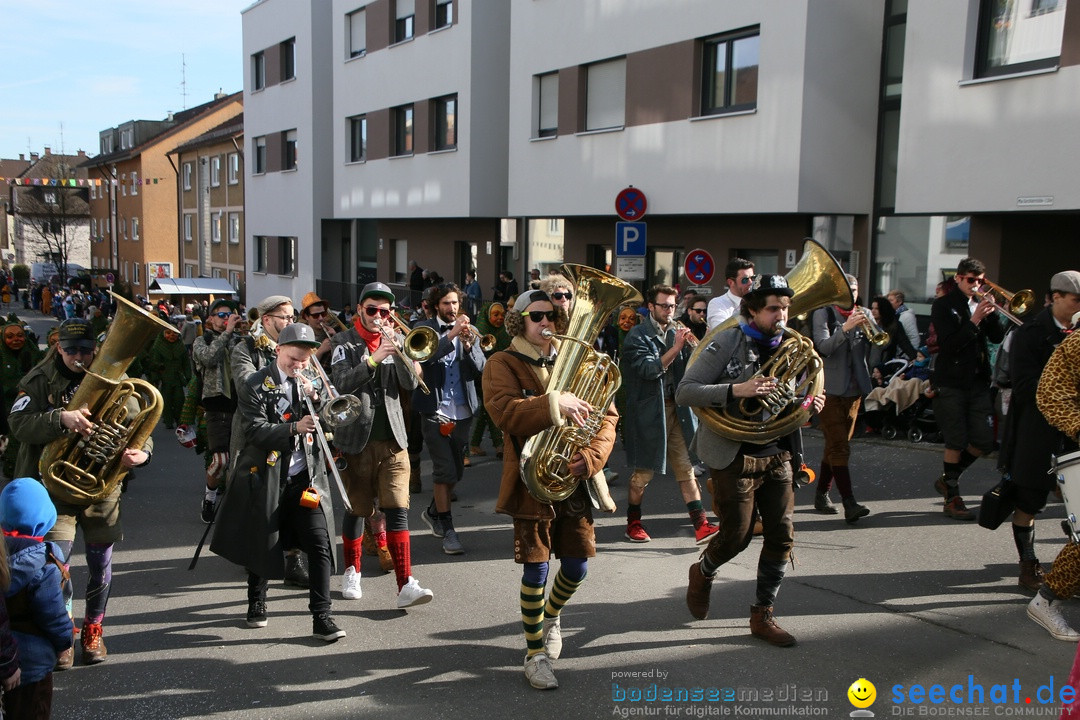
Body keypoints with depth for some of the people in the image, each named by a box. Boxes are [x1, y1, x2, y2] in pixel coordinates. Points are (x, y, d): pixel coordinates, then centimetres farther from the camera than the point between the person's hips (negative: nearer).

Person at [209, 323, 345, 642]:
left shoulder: (313, 381, 7)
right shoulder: (256, 385, -5)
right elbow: (256, 431, -15)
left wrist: (317, 398, -15)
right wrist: (294, 427, -28)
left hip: (307, 478, 2)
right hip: (265, 479, -2)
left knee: (320, 544, -7)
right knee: (262, 546, 12)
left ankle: (321, 617, -1)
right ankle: (256, 602, 36)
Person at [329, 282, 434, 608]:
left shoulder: (393, 342, 10)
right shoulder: (345, 342, 1)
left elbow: (411, 383, -3)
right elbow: (342, 383, -15)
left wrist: (397, 351, -16)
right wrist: (374, 358, -25)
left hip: (393, 440, 2)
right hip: (356, 439, -2)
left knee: (398, 510, -6)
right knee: (357, 509, 9)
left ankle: (406, 585, -9)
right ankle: (351, 572, 30)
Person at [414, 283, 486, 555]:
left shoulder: (469, 331, 9)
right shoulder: (425, 328, -1)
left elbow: (480, 368, -1)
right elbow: (425, 355, -20)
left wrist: (468, 345, -18)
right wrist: (452, 334, -26)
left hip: (463, 410, 4)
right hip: (435, 410, -4)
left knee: (456, 470, 14)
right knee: (445, 470, -8)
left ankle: (433, 511, 38)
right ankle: (447, 530, 3)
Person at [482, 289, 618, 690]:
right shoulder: (503, 364, -3)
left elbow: (606, 414, 3)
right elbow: (503, 412, -22)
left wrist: (591, 456, -14)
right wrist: (554, 404, -33)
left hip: (575, 480, 4)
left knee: (577, 566, 10)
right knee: (536, 569, 0)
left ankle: (552, 615, 42)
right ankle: (535, 654, 17)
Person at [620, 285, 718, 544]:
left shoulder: (675, 333, 11)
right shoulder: (638, 336, -6)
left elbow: (689, 369, 5)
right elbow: (649, 369, -19)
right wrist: (676, 348, -24)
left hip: (676, 408, 5)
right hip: (648, 412, -5)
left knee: (687, 468, 2)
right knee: (644, 472, 5)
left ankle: (701, 526, 2)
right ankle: (633, 523, 21)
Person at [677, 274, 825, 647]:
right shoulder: (728, 343, -12)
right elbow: (684, 392, -18)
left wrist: (808, 406, -6)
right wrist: (736, 389, -30)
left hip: (777, 455, 6)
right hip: (734, 456, -5)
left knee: (782, 536, 3)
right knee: (737, 536, 2)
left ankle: (763, 615, 19)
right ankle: (703, 572, 35)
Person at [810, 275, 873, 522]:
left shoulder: (861, 315, 12)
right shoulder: (824, 313, -3)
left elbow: (865, 353, 8)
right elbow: (824, 347, -16)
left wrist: (866, 332, -8)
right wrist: (845, 328, -28)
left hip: (854, 388, 6)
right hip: (831, 388, -6)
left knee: (836, 444, 12)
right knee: (839, 446, -11)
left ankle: (822, 495, 23)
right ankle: (849, 503, -15)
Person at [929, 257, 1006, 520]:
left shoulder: (981, 303, 13)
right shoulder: (943, 306, -3)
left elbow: (997, 337, 2)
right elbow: (949, 344, -16)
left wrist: (991, 314, -12)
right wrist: (974, 321, -20)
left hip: (979, 382, 6)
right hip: (951, 382, -5)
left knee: (984, 441, 4)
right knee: (957, 441, -3)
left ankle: (948, 479, 24)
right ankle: (952, 498, 8)